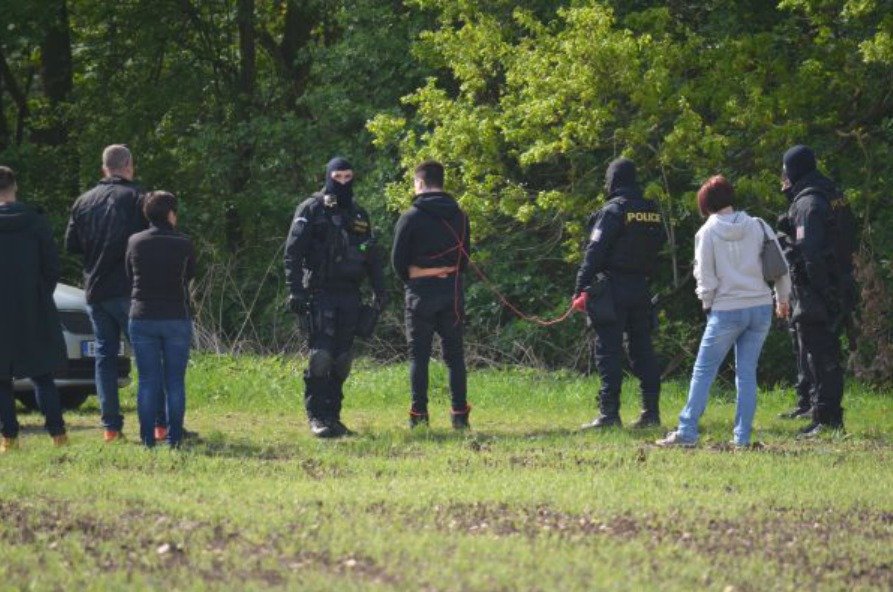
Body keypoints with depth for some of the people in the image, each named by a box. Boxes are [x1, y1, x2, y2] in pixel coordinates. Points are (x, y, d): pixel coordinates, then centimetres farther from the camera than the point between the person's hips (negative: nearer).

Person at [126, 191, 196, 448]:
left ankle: (148, 437, 2)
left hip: (142, 319, 1)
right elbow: (190, 274, 8)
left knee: (147, 380, 4)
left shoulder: (135, 242, -2)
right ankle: (174, 437, 3)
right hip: (177, 318, -1)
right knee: (175, 381, 5)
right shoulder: (183, 244, -5)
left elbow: (129, 273, 9)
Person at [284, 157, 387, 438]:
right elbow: (292, 253, -7)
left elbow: (372, 256, 21)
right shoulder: (311, 210, -2)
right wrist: (295, 290, -15)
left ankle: (332, 416, 11)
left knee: (342, 360, 5)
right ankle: (317, 417, -10)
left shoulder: (359, 215, 16)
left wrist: (379, 290, 13)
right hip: (321, 294, -5)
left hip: (349, 296, 6)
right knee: (321, 356, -13)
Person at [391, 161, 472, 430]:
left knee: (419, 355, 1)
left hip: (421, 291, -3)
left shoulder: (410, 218, -8)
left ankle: (419, 414, -3)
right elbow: (465, 255, 10)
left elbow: (398, 260, -4)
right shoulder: (459, 217, 4)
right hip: (452, 291, 3)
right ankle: (459, 414, 4)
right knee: (454, 354, 8)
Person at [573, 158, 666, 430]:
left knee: (608, 351, -4)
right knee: (643, 350, 11)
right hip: (641, 289, 6)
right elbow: (659, 245, 12)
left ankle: (609, 414, -9)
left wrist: (580, 288, -13)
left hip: (613, 288, -6)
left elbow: (595, 252, -14)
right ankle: (651, 412, 11)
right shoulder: (653, 212, 9)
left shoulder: (613, 211, -10)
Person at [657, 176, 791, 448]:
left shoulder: (707, 232, -4)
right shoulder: (758, 226, 4)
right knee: (747, 372, 9)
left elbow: (705, 275, -4)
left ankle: (687, 432, 1)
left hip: (726, 312, -3)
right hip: (761, 308, 3)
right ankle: (743, 436, 5)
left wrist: (707, 302, 12)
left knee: (703, 371, 4)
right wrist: (782, 298, 20)